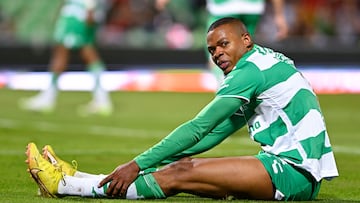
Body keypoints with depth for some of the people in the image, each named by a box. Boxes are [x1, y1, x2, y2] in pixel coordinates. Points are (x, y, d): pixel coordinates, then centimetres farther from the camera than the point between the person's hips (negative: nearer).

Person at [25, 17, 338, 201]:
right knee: (183, 165, 4)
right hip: (297, 171, 9)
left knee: (181, 175, -13)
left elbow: (199, 128, -14)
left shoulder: (252, 68, -10)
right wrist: (155, 161, 15)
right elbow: (215, 133, 22)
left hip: (295, 172, -9)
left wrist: (139, 165, -12)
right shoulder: (263, 65, 21)